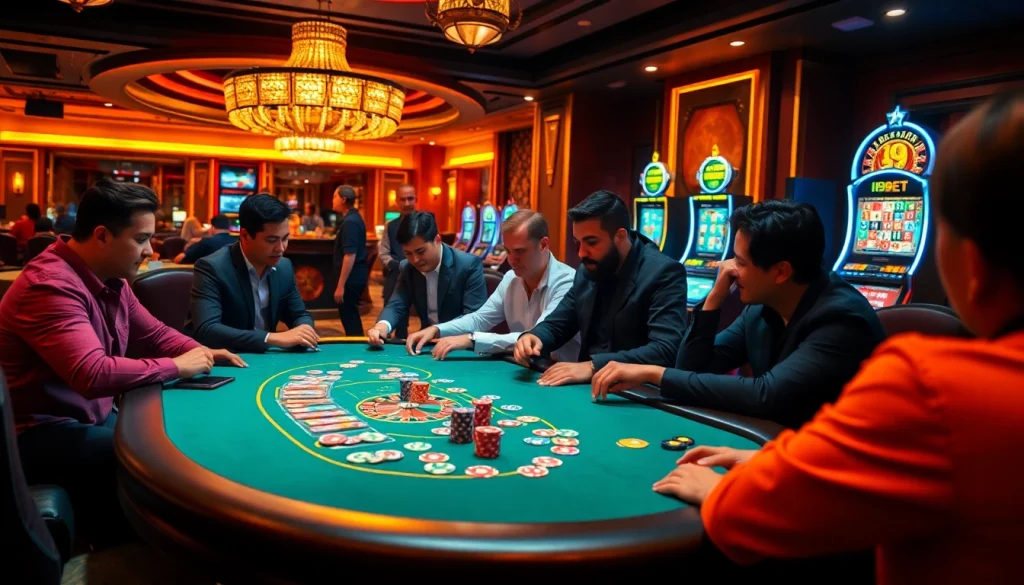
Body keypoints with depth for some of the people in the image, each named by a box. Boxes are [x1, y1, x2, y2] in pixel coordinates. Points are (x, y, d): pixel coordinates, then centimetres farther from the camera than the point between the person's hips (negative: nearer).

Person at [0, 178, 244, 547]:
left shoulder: (111, 280, 4)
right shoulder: (51, 285, -26)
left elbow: (155, 333, 16)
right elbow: (94, 375, -38)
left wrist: (202, 353, -3)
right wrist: (176, 367, -26)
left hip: (94, 417, 9)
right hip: (43, 434, -9)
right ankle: (116, 538, 1)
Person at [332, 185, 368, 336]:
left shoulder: (350, 222, -18)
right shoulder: (354, 218, 13)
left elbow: (350, 255, -25)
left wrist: (340, 286, -24)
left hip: (351, 277, -10)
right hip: (355, 275, 10)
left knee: (349, 317, -3)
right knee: (351, 316, 17)